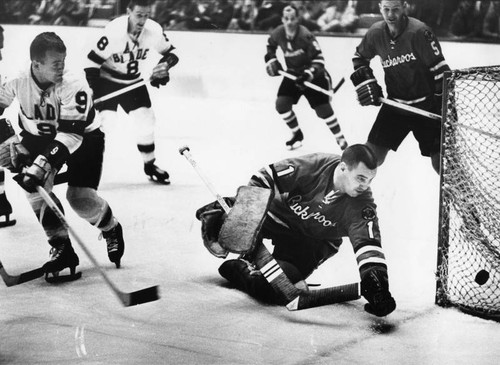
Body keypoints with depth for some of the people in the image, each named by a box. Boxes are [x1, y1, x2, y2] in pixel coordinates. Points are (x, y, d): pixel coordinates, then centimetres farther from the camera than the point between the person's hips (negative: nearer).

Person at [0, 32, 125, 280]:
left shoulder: (74, 85, -32)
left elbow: (70, 135, -37)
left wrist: (40, 166, -46)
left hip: (83, 137, -3)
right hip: (39, 137, 4)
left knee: (80, 196, -15)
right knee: (36, 187, -19)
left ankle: (111, 231, 18)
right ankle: (61, 247, -4)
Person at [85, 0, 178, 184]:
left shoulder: (154, 30, -17)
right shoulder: (114, 31, -30)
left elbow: (171, 53, 1)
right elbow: (93, 61, -24)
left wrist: (163, 67, -20)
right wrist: (91, 92, -27)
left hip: (134, 82, 5)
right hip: (107, 81, -4)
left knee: (146, 120, 3)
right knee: (100, 122, -16)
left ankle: (150, 165, 22)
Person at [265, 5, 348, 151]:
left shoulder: (305, 36, -28)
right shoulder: (278, 34, -11)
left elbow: (318, 59, -26)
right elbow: (270, 46, 13)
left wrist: (308, 74, -37)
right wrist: (272, 61, 1)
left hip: (313, 74, -5)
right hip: (293, 73, 5)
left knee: (322, 108, -9)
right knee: (281, 103, -7)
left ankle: (340, 138, 8)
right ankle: (297, 134, 15)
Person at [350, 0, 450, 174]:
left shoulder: (419, 32, -20)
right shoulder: (376, 33, -4)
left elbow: (439, 68, -18)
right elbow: (360, 57, 16)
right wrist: (366, 82, 1)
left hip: (426, 106, -4)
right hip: (394, 105, 4)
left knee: (440, 162, -5)